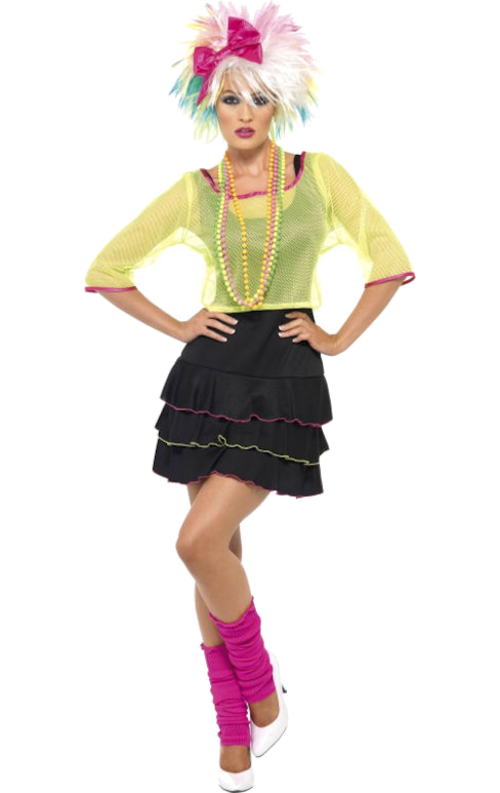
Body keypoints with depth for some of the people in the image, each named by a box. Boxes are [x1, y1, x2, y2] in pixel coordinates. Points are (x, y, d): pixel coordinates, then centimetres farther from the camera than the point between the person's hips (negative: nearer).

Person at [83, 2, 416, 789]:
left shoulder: (319, 172, 2)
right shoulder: (194, 190, 6)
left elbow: (389, 260, 4)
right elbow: (106, 269, 11)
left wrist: (339, 336, -1)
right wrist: (178, 326, 4)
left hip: (286, 376, -3)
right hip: (211, 371, 3)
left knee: (200, 543, -17)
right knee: (216, 554, 4)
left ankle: (261, 680, 10)